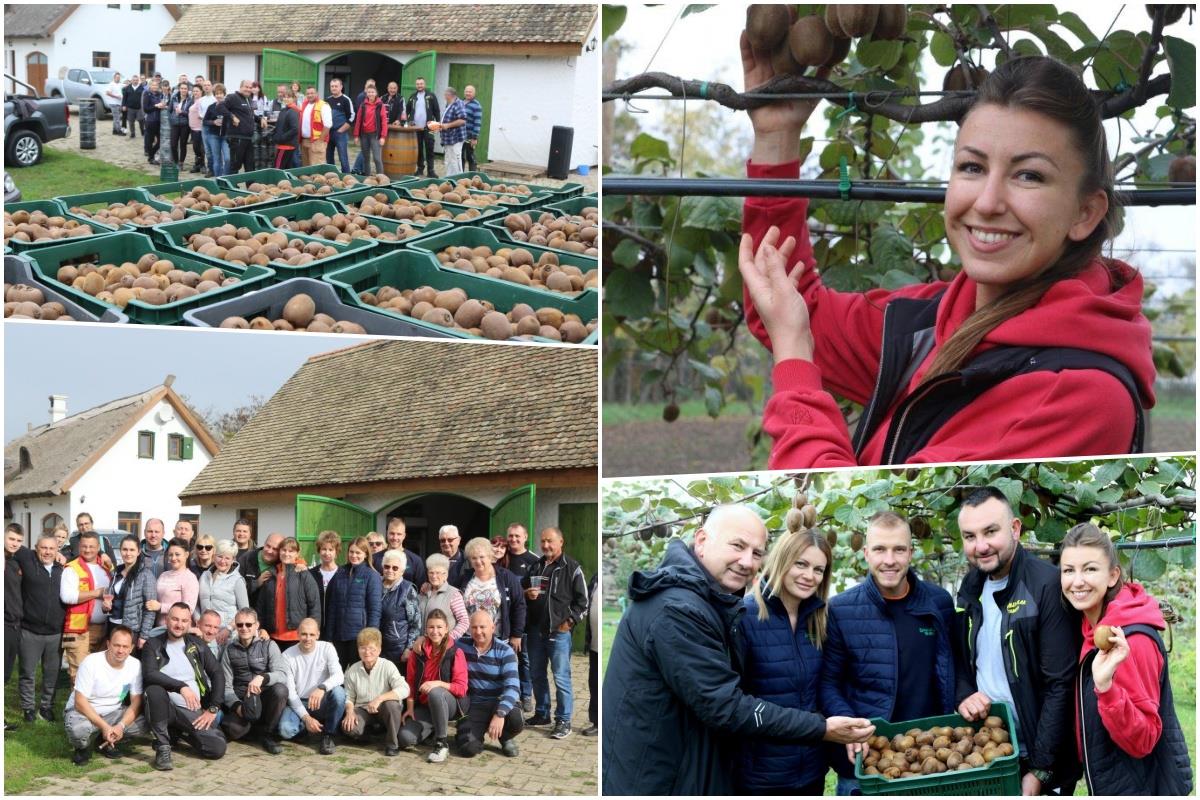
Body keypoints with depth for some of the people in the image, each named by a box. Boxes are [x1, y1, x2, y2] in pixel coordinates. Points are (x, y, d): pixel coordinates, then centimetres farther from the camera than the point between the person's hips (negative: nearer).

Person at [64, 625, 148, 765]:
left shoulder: (135, 665, -8)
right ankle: (83, 747, -1)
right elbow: (80, 702, -21)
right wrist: (105, 727, -30)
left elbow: (136, 703, -8)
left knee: (143, 723, -22)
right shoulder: (91, 662, -20)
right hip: (83, 711, -4)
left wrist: (121, 726, -27)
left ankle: (109, 742, 5)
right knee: (79, 729, -38)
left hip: (112, 713, 4)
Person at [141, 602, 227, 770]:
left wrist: (213, 709, -2)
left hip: (195, 712, 3)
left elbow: (217, 674, 9)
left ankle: (181, 732, 15)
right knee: (154, 689, -35)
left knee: (217, 749, -18)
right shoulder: (153, 645, 2)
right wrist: (181, 687, -26)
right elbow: (149, 675, -15)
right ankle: (162, 747, -20)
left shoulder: (197, 645, 11)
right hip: (167, 708, -3)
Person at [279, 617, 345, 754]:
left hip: (322, 703, 0)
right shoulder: (287, 656, -7)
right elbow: (290, 691, -10)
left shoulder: (327, 648, -6)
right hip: (298, 704, 0)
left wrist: (322, 688, -42)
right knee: (285, 730, -31)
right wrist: (306, 718, -20)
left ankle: (328, 735, -12)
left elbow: (339, 676, -21)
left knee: (338, 692, -33)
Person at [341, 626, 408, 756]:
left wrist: (379, 699, -36)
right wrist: (350, 711, -19)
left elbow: (404, 690, -28)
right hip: (363, 710, 2)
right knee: (348, 728, -30)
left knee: (391, 704, -38)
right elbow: (349, 697, 4)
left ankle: (392, 743, -15)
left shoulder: (387, 666, -15)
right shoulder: (352, 671, -4)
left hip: (383, 710, -2)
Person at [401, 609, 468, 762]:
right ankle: (435, 728, 13)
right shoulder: (418, 651, 3)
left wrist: (438, 684, -28)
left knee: (435, 693, -39)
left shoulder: (455, 652, -9)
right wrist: (410, 707, -4)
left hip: (450, 704, -4)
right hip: (424, 705, 4)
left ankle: (442, 744, -24)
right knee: (405, 738, -22)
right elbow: (411, 682, 7)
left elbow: (461, 688, -13)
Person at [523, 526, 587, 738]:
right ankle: (542, 713, 27)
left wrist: (569, 621, -12)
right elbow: (521, 590, 26)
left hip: (559, 631, -6)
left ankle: (563, 721, -3)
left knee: (561, 677, -7)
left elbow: (582, 600, -4)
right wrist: (527, 594, 3)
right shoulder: (535, 566, 14)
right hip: (536, 629, 6)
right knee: (537, 674, 14)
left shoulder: (572, 568, -4)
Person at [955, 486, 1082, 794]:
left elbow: (1061, 685, -20)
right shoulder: (971, 585, 4)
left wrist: (1040, 771, -21)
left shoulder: (1049, 586, -18)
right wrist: (963, 694, -6)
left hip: (1036, 756, -6)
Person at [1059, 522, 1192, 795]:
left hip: (1143, 787, -8)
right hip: (1108, 783, 8)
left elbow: (1142, 741, -26)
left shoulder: (1132, 641, -24)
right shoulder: (1092, 625, 3)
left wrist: (1106, 686, -38)